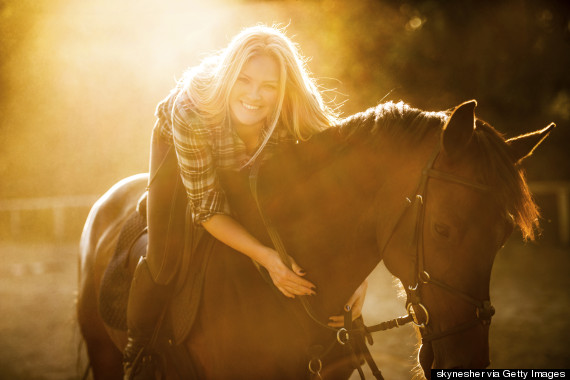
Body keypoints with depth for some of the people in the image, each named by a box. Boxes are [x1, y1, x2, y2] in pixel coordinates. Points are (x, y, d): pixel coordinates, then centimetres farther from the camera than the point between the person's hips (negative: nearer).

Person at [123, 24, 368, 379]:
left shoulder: (297, 117, -40)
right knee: (165, 257, -11)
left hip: (259, 157, 3)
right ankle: (137, 352, 15)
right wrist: (266, 256, -48)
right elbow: (206, 209, -35)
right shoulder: (190, 110, -45)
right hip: (181, 145, -3)